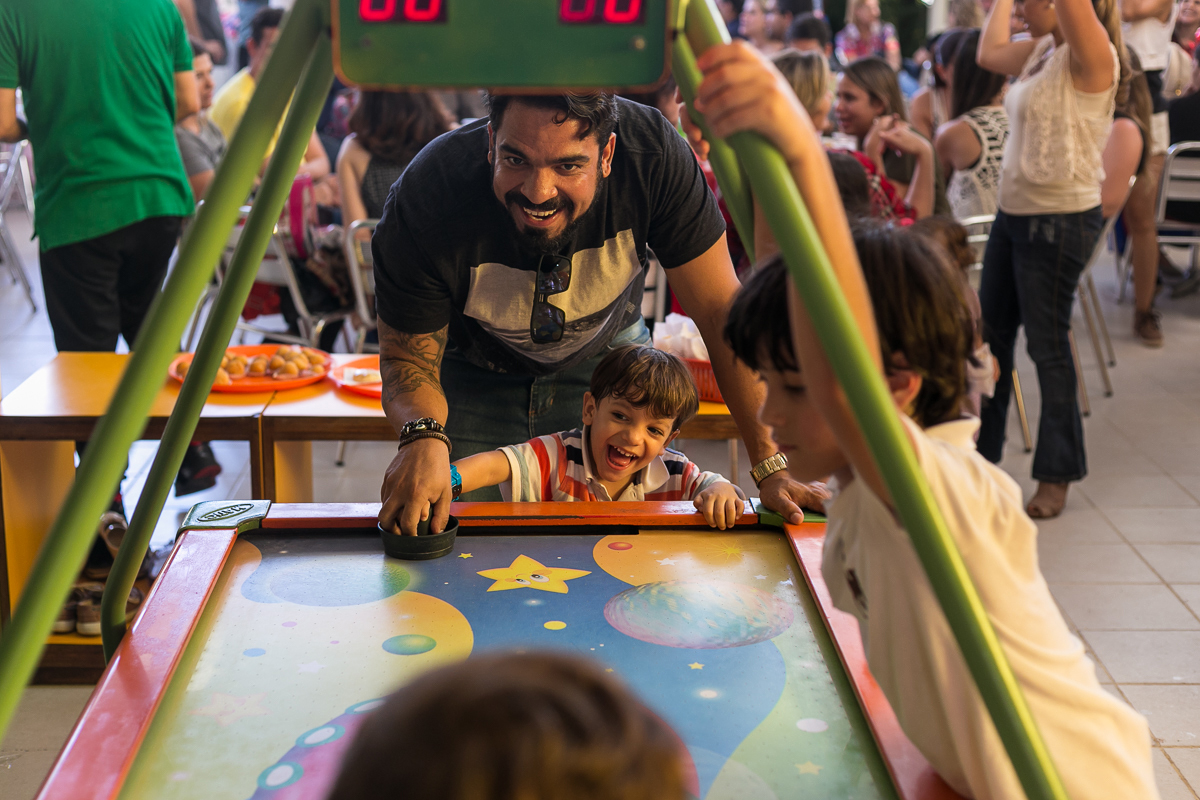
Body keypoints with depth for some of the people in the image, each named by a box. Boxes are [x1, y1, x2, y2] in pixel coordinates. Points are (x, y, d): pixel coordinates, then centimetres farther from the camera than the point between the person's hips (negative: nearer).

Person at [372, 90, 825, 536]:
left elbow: (719, 308, -26)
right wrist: (424, 436, -48)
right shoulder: (425, 199, -35)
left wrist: (770, 468, -30)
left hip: (607, 354, 1)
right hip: (474, 373, -1)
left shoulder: (652, 154, -34)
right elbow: (408, 357, -23)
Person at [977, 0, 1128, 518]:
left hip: (1059, 220, -9)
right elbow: (989, 54, 22)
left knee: (1047, 345, -1)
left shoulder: (1090, 55, -16)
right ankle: (981, 452, 33)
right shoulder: (1041, 50, 9)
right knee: (991, 334, 17)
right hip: (1014, 211, 9)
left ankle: (1056, 475, 12)